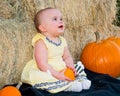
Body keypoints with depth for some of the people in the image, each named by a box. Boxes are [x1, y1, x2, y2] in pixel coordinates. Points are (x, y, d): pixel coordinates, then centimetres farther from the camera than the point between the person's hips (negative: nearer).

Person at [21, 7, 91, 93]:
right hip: (45, 73, -7)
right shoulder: (41, 42, -19)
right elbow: (42, 64, -25)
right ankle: (68, 85, -29)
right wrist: (57, 75, -30)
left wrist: (70, 66, -11)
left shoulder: (62, 40, 6)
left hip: (61, 71, 8)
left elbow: (67, 57, 12)